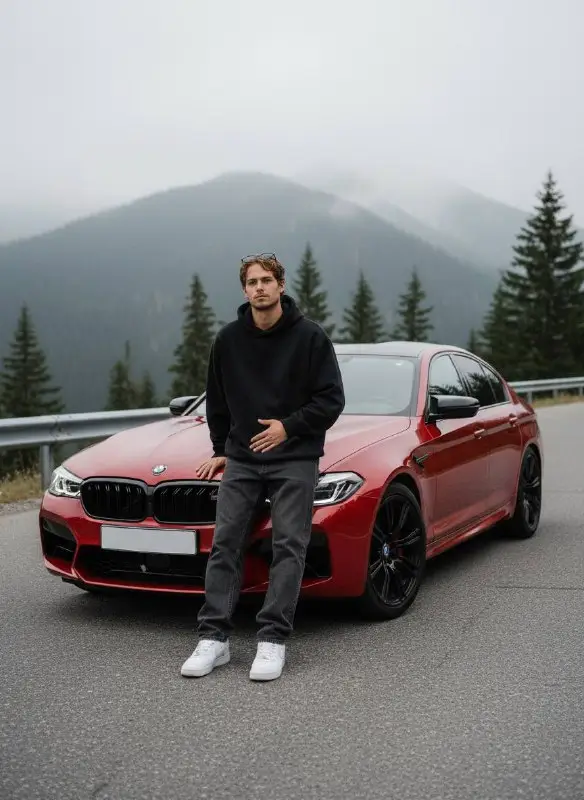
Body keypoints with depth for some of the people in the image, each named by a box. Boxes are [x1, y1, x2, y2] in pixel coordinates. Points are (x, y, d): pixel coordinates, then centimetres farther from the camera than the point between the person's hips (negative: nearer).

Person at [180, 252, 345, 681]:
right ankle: (214, 637, 1)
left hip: (294, 460, -3)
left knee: (289, 547, -6)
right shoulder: (228, 339, 7)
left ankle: (273, 640, -2)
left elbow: (332, 400, -5)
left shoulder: (310, 336, -4)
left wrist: (289, 427, -13)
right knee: (225, 545, -3)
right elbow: (217, 401, 19)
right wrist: (221, 449, 17)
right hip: (241, 460, 3)